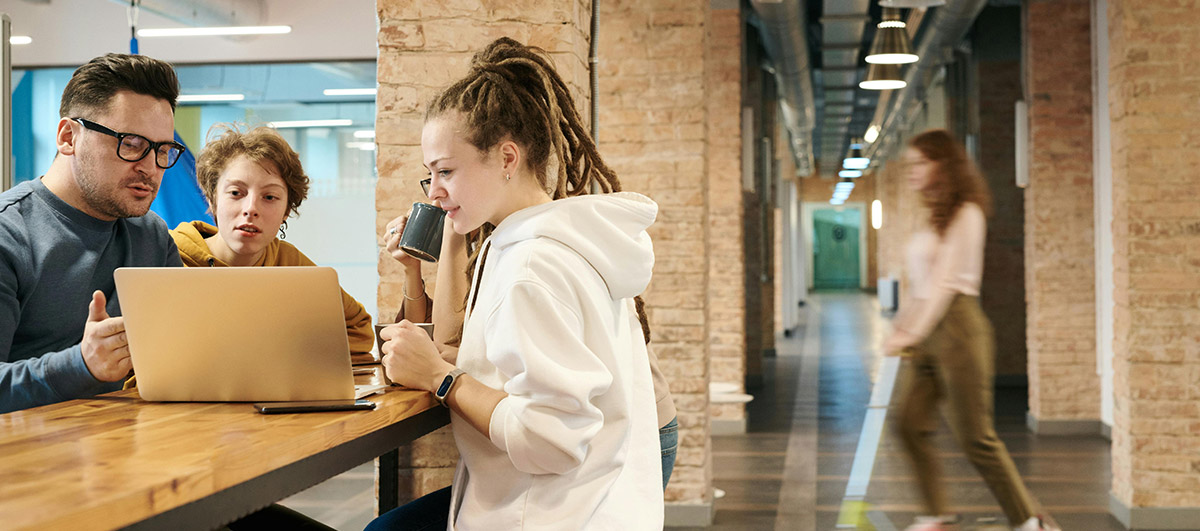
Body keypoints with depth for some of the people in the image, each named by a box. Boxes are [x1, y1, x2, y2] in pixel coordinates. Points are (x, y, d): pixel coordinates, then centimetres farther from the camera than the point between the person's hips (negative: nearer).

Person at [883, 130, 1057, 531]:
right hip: (930, 332, 9)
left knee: (974, 435, -7)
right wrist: (900, 326, 12)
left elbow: (945, 281, -16)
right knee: (912, 424, 2)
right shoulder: (935, 218, 17)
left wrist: (913, 333, -19)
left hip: (957, 324, -9)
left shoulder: (965, 214, -9)